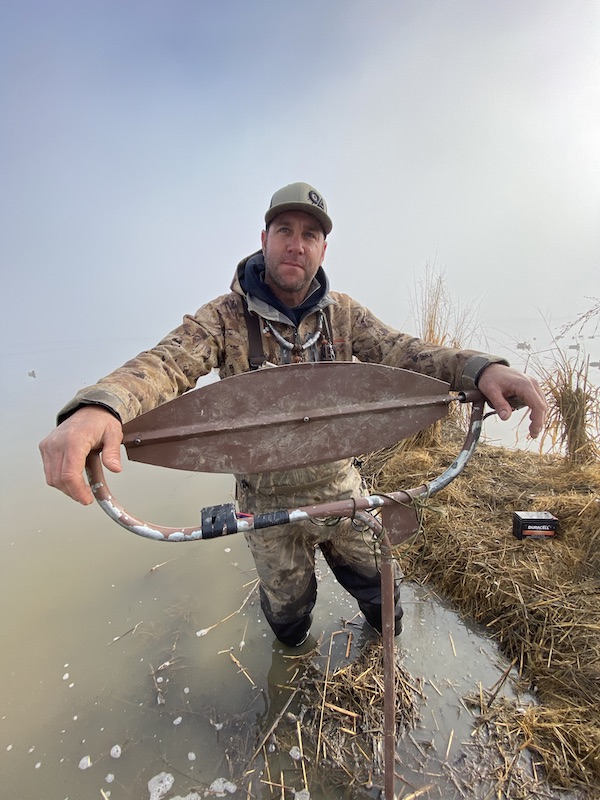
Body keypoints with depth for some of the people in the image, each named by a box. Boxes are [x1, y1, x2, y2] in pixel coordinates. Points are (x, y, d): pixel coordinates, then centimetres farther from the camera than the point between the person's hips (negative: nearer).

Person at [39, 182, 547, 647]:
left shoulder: (343, 313, -4)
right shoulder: (225, 317, -13)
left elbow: (402, 351, -15)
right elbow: (166, 364, -27)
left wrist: (479, 368, -35)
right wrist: (99, 406, -50)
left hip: (342, 490, 2)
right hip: (268, 505, -1)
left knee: (384, 601, 22)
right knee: (287, 614, 24)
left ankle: (382, 636, 61)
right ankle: (295, 659, 63)